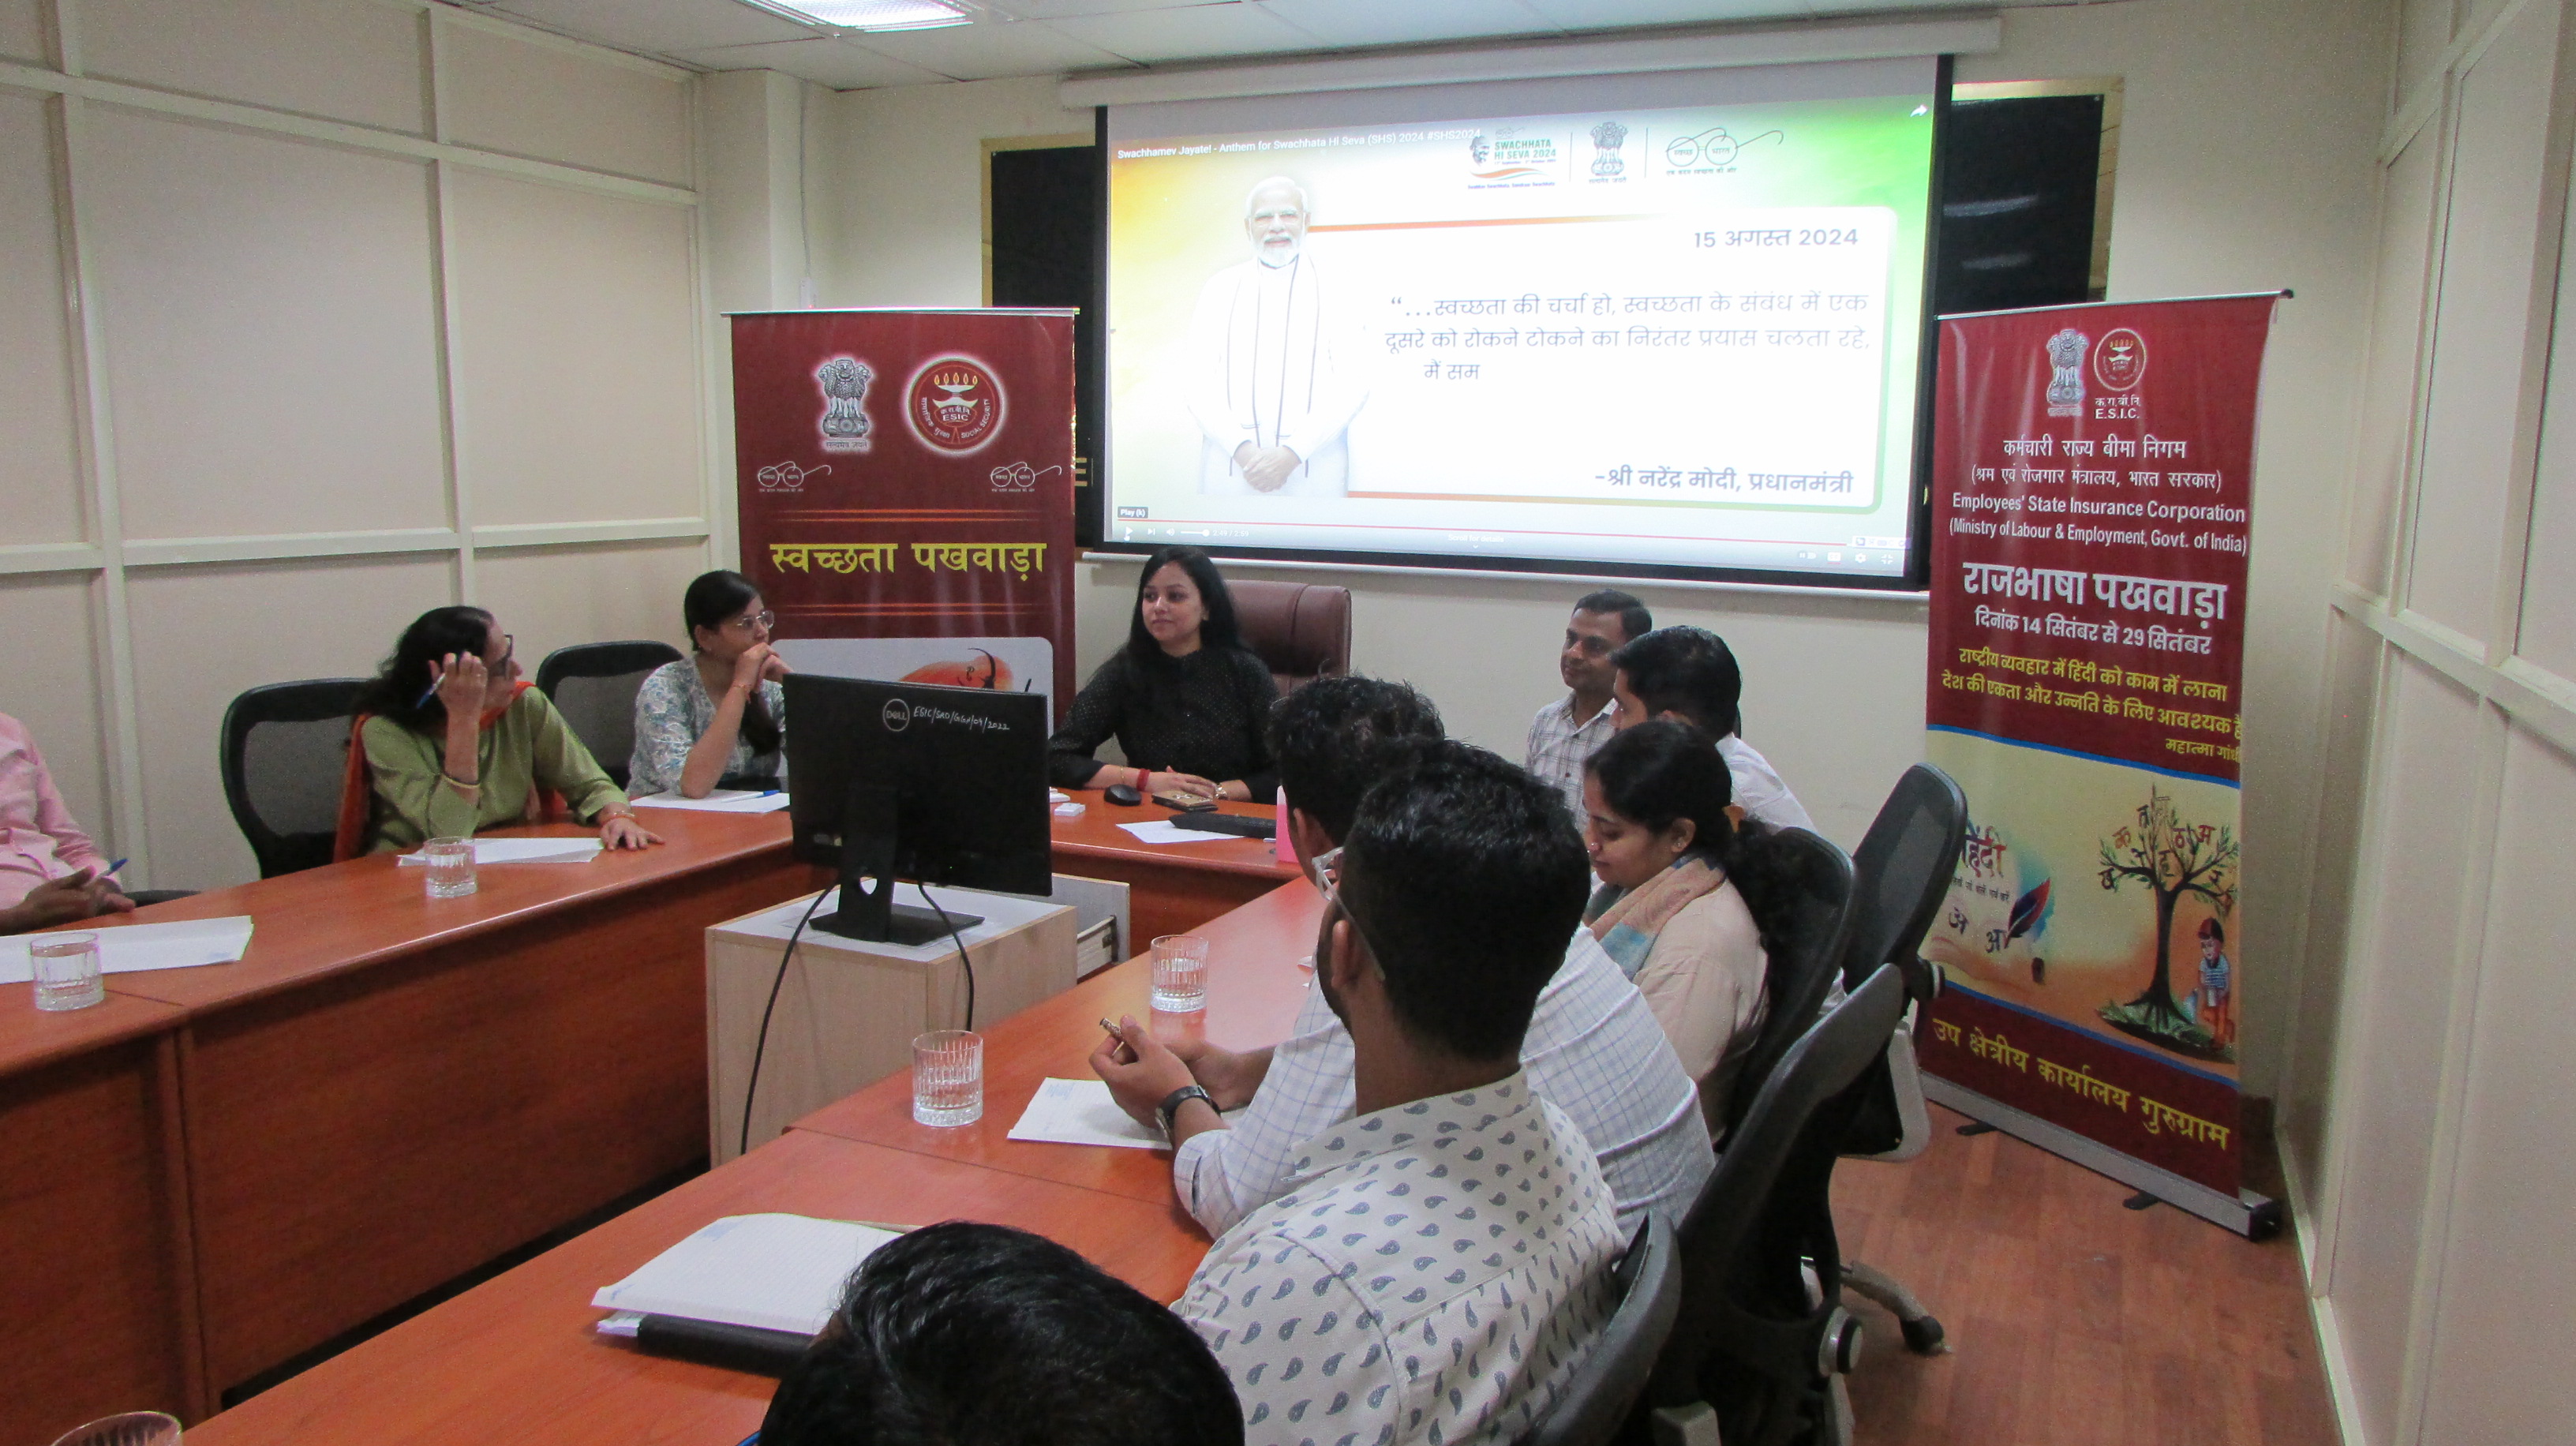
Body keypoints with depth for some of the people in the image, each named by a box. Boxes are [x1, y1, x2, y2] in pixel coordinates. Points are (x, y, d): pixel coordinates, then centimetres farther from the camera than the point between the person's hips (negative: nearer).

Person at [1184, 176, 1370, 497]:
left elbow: (1351, 385, -4)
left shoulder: (1336, 288, 4)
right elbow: (1198, 383, 3)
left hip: (1312, 470, -1)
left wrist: (1292, 453, -14)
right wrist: (1242, 449, -11)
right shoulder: (1220, 288, 10)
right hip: (1230, 467, 1)